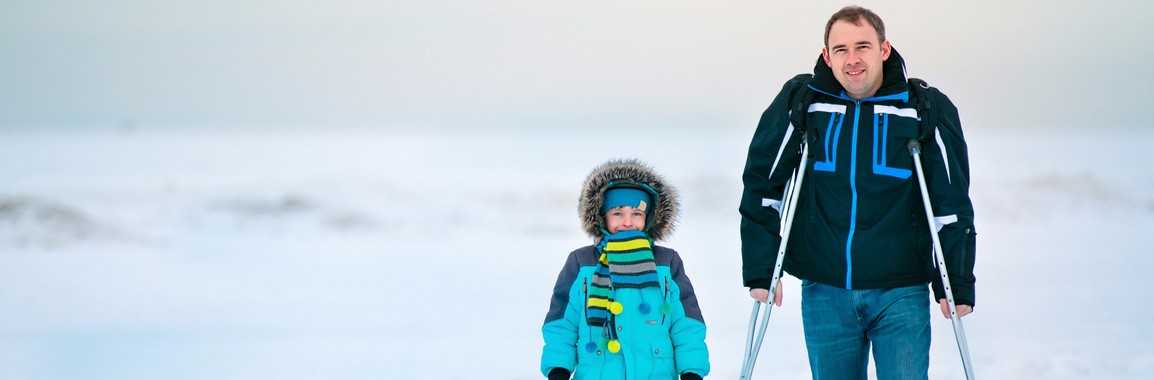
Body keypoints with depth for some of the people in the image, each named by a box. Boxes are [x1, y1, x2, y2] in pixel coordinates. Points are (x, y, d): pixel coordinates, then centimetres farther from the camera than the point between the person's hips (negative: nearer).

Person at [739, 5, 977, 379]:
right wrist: (760, 270, 2)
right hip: (824, 292, 2)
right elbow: (762, 187, 6)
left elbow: (952, 206, 3)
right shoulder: (800, 102, -1)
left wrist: (956, 285, 0)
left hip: (901, 293, -1)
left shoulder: (926, 110, -2)